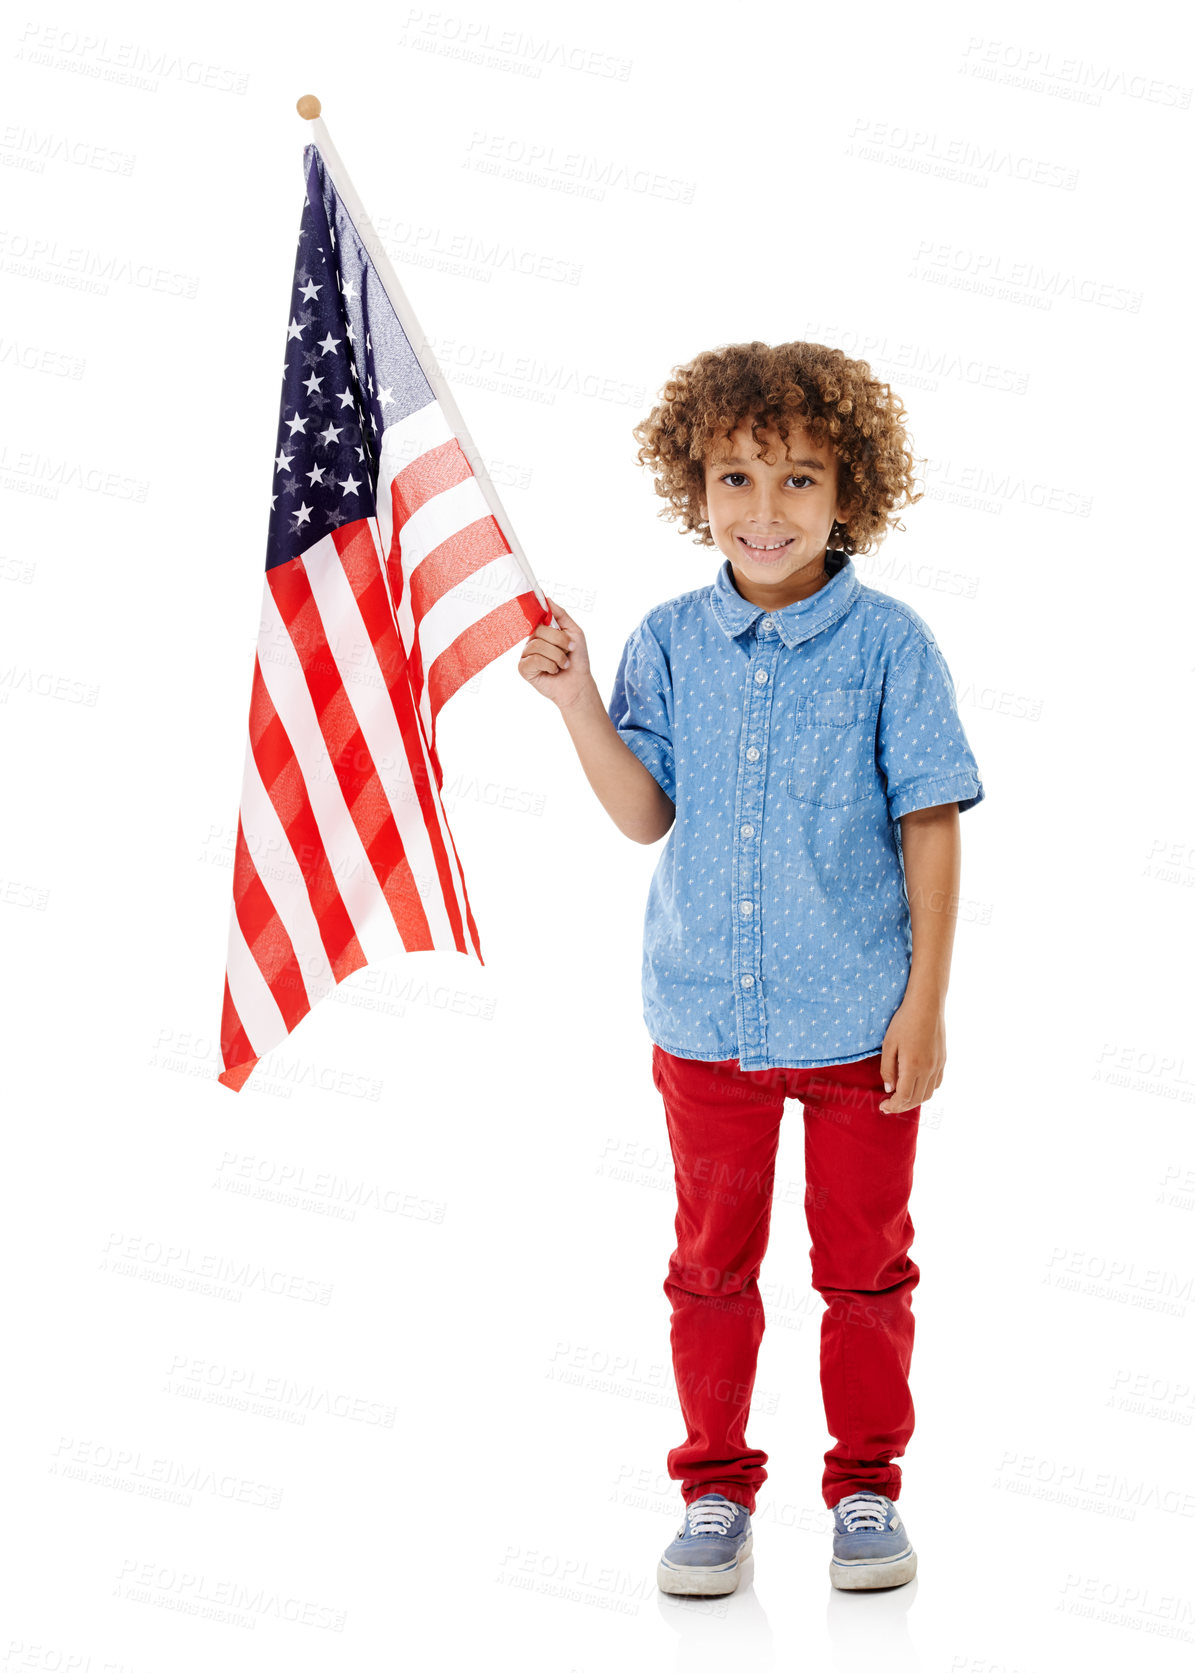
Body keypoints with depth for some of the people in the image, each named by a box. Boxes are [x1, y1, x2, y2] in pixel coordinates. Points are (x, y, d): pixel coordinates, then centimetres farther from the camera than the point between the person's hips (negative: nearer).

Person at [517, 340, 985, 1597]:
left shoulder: (888, 645, -8)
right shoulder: (672, 641, 0)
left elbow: (930, 824, -6)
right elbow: (646, 815, -1)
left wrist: (926, 1000, -9)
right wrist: (575, 701, -13)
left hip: (859, 1017, -2)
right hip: (705, 1013, 2)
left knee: (865, 1264, 10)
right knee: (711, 1264, 12)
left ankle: (865, 1486, 26)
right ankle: (714, 1490, 25)